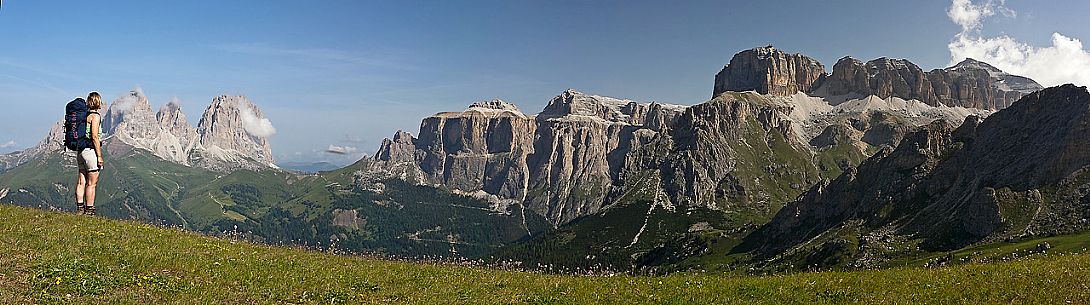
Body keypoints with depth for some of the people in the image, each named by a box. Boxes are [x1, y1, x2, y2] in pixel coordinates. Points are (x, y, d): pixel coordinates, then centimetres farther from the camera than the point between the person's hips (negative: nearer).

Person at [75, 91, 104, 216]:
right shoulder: (95, 116, -11)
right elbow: (95, 137, -17)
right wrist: (99, 156, -15)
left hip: (80, 150, 8)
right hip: (91, 150, -8)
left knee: (81, 182, 11)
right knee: (91, 183, -3)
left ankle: (79, 208, 15)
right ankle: (89, 210, -1)